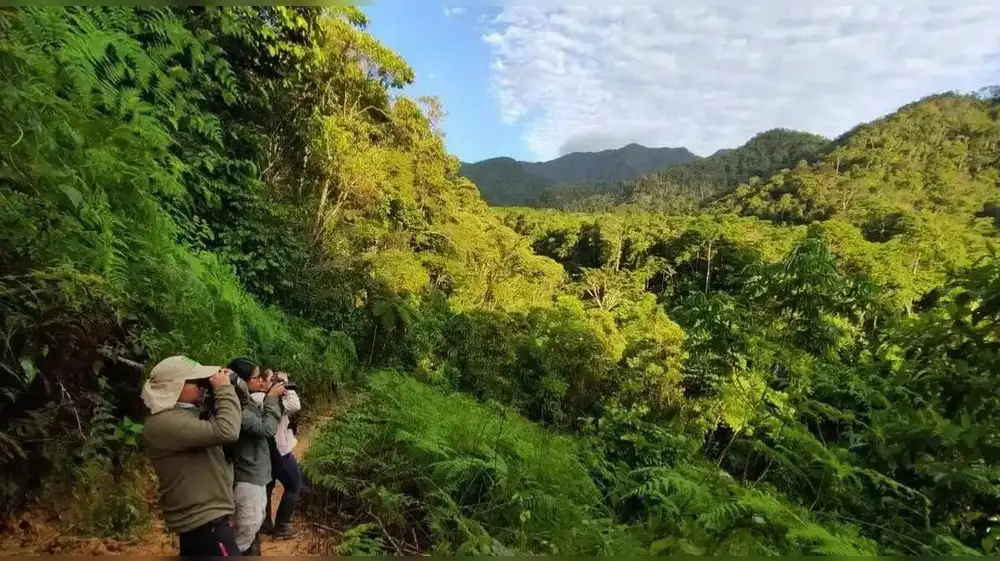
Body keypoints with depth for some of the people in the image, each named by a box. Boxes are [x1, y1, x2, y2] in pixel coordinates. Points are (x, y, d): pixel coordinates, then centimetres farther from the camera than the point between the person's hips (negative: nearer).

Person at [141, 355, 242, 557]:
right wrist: (224, 389, -20)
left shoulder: (186, 412, 10)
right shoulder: (164, 422, -22)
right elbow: (226, 432, -33)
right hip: (202, 519, -10)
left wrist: (235, 388, 0)